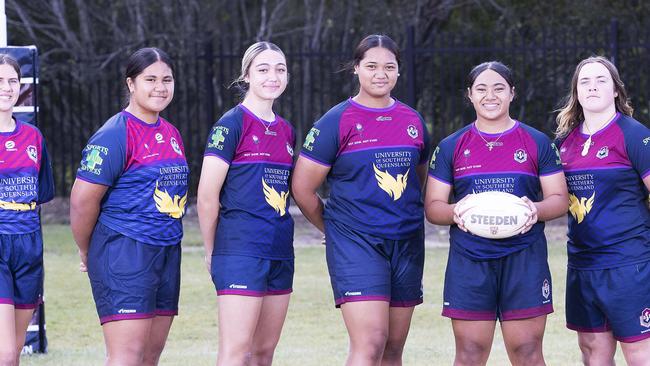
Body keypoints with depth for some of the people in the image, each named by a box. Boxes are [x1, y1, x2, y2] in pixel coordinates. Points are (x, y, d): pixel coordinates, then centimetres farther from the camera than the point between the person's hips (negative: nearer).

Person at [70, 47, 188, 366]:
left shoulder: (171, 134, 14)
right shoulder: (115, 135, -11)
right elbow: (82, 200, -12)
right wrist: (88, 253, 0)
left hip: (166, 252, 8)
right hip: (124, 253, -8)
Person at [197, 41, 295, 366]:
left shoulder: (286, 131, 15)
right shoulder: (232, 124, -7)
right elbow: (207, 196, -8)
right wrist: (212, 252, -1)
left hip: (280, 251, 7)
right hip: (241, 250, -7)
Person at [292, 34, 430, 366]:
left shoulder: (413, 121, 10)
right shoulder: (337, 122, -4)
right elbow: (302, 188, -1)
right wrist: (336, 229, 10)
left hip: (407, 245, 5)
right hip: (356, 246, -5)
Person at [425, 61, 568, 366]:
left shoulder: (537, 143, 8)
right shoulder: (451, 147, 9)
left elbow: (560, 199, 7)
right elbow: (432, 207, 8)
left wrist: (537, 210, -16)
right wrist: (454, 211, -15)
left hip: (524, 259, -1)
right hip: (469, 260, 1)